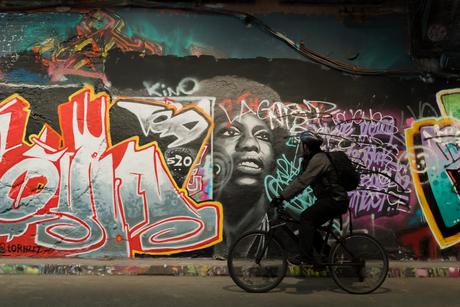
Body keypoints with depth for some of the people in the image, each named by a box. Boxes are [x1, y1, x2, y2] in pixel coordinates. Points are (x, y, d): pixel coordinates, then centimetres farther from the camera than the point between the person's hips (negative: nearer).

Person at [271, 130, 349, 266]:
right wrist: (282, 196, 4)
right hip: (328, 198, 10)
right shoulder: (310, 159, 15)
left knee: (306, 217, -21)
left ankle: (306, 258, -19)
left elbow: (303, 182, -27)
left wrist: (282, 197, -27)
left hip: (335, 200, -10)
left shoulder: (319, 159, -18)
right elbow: (298, 179, 13)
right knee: (308, 225, 9)